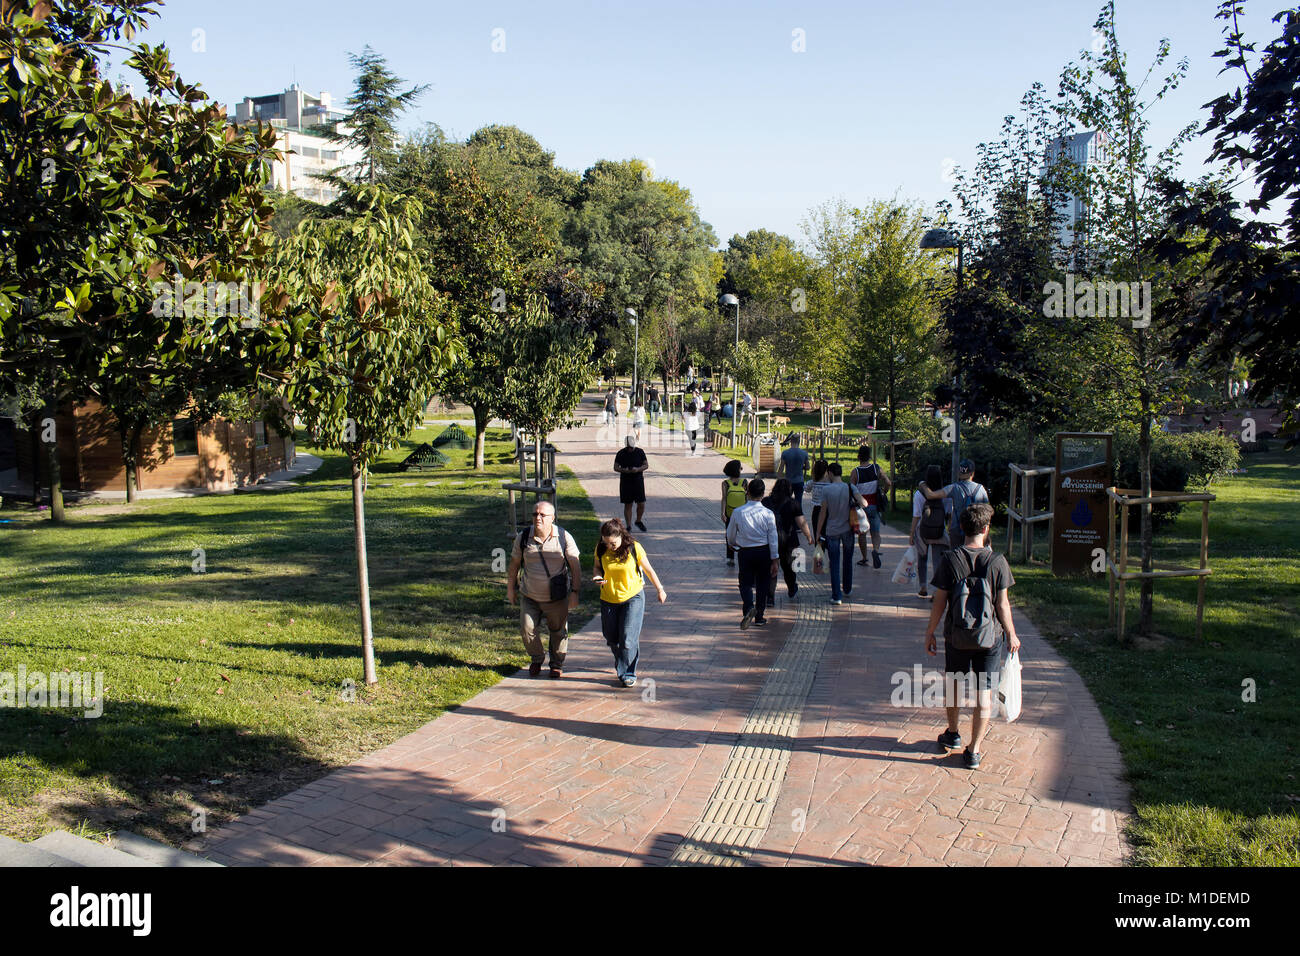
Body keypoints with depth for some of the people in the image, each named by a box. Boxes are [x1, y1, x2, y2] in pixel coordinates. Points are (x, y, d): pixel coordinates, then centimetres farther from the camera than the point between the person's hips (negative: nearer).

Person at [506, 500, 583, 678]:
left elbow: (575, 565, -5)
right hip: (529, 596, 2)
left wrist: (575, 592, -9)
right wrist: (510, 587, 14)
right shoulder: (523, 537, -5)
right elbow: (514, 563, 8)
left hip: (557, 597, -1)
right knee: (527, 630, -2)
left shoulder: (564, 537, -10)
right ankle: (536, 659, 27)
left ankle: (557, 664, 33)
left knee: (558, 631, 11)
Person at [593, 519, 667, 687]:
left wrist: (660, 590, 7)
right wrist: (597, 576, -15)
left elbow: (648, 570, -4)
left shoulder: (634, 548, -16)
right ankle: (621, 662, 43)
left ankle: (628, 673, 5)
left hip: (633, 597, -3)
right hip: (609, 599, 4)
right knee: (611, 638, 14)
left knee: (628, 638, -10)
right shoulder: (601, 549, -9)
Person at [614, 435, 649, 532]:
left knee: (641, 504, -2)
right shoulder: (621, 453, -1)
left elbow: (646, 465, 4)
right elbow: (615, 467, 2)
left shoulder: (640, 452, 2)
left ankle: (638, 521, 24)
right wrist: (624, 470, -18)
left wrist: (638, 469, -15)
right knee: (628, 505, 3)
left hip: (638, 481, 1)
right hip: (625, 482, -1)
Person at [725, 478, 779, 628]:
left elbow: (730, 535, 3)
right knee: (762, 585, 14)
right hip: (764, 552, 0)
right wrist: (775, 560, 0)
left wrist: (734, 544, 26)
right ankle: (759, 617, 19)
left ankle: (749, 607, -17)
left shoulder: (737, 512, -9)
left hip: (745, 552, 0)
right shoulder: (768, 514, -11)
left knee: (746, 583, 11)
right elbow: (773, 539, -8)